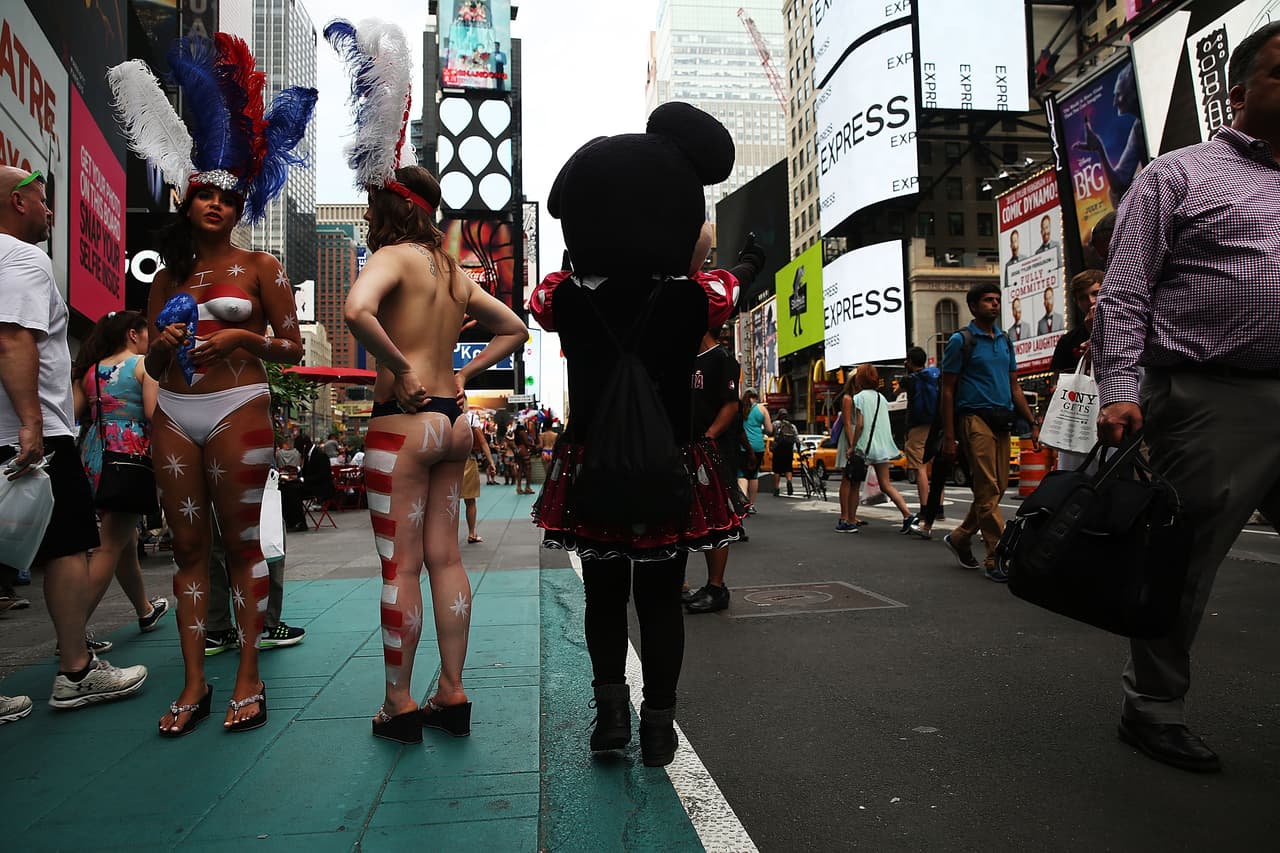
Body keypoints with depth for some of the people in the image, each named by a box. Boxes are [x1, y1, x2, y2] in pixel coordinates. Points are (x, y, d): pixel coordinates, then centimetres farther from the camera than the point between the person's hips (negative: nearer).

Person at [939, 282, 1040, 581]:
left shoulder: (1005, 340, 18)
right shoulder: (960, 341, -1)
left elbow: (1014, 386, 21)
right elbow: (948, 391, -4)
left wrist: (1033, 422, 11)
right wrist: (949, 437, -9)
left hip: (1002, 421, 7)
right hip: (975, 418, -7)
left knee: (997, 488, 8)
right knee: (988, 490, -10)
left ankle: (960, 538, 26)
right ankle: (997, 559, -7)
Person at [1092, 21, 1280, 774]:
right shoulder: (1179, 175, 4)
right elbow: (1123, 296, -5)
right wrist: (1120, 392, -16)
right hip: (1214, 399, -6)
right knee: (1185, 563, 2)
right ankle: (1155, 707, 18)